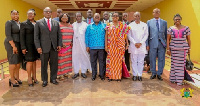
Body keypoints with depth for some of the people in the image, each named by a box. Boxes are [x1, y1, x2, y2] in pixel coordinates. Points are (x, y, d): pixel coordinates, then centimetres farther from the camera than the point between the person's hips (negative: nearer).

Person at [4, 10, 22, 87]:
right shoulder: (9, 23, -9)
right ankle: (12, 79, 6)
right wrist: (14, 46, -20)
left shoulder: (20, 23, 11)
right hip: (11, 44, -7)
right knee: (13, 61, -5)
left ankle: (17, 77, 20)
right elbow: (8, 35, -16)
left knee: (18, 61, 9)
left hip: (19, 44, 7)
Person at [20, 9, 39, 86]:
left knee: (34, 61, 11)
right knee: (30, 61, -1)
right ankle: (29, 78, 12)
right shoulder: (24, 24, -3)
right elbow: (22, 36, -6)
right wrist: (23, 47, -12)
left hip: (36, 45, 4)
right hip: (28, 45, -4)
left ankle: (34, 77, 21)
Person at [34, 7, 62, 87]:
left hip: (54, 47, 3)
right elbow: (36, 36, -1)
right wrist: (38, 47, -9)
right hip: (44, 47, -2)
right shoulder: (39, 23, 3)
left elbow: (59, 35, 11)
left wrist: (59, 44, 0)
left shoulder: (56, 23, 12)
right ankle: (44, 80, 19)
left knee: (54, 64, 8)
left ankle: (53, 79, 23)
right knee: (44, 65, 6)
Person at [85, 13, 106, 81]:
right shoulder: (89, 26, 9)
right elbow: (87, 36, 7)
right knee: (93, 61, 5)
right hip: (92, 47, 0)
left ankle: (102, 74, 16)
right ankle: (94, 74, 18)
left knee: (102, 61, 4)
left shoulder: (104, 26, 9)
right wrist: (87, 46, 0)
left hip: (101, 47, 0)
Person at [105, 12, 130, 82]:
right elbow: (106, 36, 4)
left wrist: (127, 43, -2)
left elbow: (125, 34, 5)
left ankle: (118, 76, 11)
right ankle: (111, 76, 12)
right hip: (111, 45, 1)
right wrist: (106, 45, -2)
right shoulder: (109, 25, 7)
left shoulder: (122, 25, 6)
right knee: (111, 60, 2)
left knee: (119, 60, 2)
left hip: (120, 45, 0)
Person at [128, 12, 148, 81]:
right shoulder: (131, 25, 6)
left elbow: (146, 35, 5)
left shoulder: (144, 25, 9)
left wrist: (140, 43, -7)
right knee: (134, 61, 2)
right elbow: (129, 36, 3)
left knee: (141, 61, 2)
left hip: (142, 46, 1)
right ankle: (135, 75, 10)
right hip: (133, 46, -1)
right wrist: (135, 43, -7)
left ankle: (140, 75, 10)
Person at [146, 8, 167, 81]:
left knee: (161, 59, 4)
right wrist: (147, 44, -2)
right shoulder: (149, 22, 7)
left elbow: (166, 34, 10)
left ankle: (159, 74, 17)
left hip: (162, 44, 1)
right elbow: (147, 34, 4)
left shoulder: (164, 22, 10)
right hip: (153, 43, -1)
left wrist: (167, 43, 4)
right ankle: (153, 73, 19)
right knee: (152, 59, 5)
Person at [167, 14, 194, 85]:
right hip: (173, 49, 0)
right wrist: (168, 49, -3)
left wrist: (189, 49, 4)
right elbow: (168, 40, 3)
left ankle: (180, 80, 7)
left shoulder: (186, 28, 1)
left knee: (181, 64, -1)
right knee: (174, 63, 4)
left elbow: (188, 39, 6)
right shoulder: (171, 29, 1)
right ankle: (173, 78, 17)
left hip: (183, 49, 0)